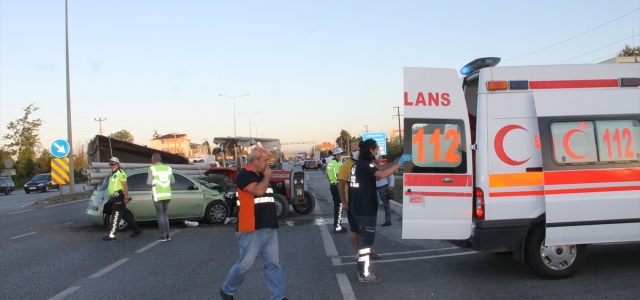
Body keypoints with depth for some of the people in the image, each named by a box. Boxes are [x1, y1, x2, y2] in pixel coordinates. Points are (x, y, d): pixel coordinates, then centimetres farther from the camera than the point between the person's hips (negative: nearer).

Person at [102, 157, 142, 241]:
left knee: (115, 217, -8)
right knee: (125, 215, 13)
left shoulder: (120, 173, -11)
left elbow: (125, 186, -18)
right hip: (115, 198, 10)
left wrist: (126, 197, -23)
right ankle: (137, 229, 21)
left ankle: (111, 235, -7)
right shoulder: (113, 174, 20)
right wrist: (111, 196, 25)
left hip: (119, 198, -10)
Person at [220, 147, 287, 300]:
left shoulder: (261, 176, 15)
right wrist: (267, 177, -9)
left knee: (273, 263, 6)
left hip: (269, 228, 8)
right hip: (252, 230, -8)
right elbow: (258, 190, -25)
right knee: (245, 264, 1)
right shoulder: (243, 175, -10)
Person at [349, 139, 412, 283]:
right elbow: (382, 174, -32)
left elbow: (380, 169, 15)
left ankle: (363, 271, 24)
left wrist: (398, 160, 9)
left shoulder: (359, 164, 13)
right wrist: (400, 162, -28)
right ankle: (364, 275, 0)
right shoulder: (365, 164, -17)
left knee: (364, 239, 17)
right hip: (365, 209, -10)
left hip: (359, 208, 10)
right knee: (366, 240, -5)